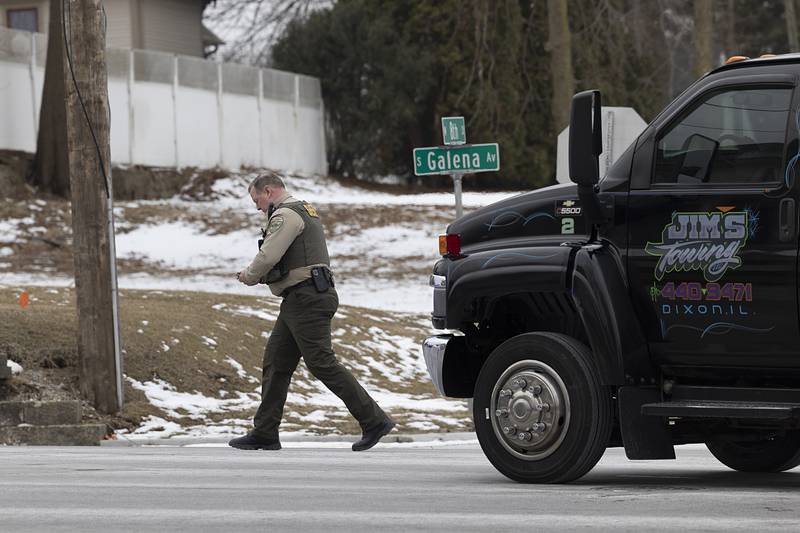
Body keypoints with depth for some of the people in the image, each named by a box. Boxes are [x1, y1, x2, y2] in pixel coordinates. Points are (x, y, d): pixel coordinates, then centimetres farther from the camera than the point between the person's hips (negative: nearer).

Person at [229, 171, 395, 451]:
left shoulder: (285, 215, -11)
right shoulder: (304, 211, 23)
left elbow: (268, 257, -21)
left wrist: (249, 276, -1)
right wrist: (256, 274, 11)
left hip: (306, 300, -11)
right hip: (300, 301, 11)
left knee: (322, 363, -12)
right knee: (276, 363, 11)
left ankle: (374, 420, -11)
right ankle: (264, 434, 13)